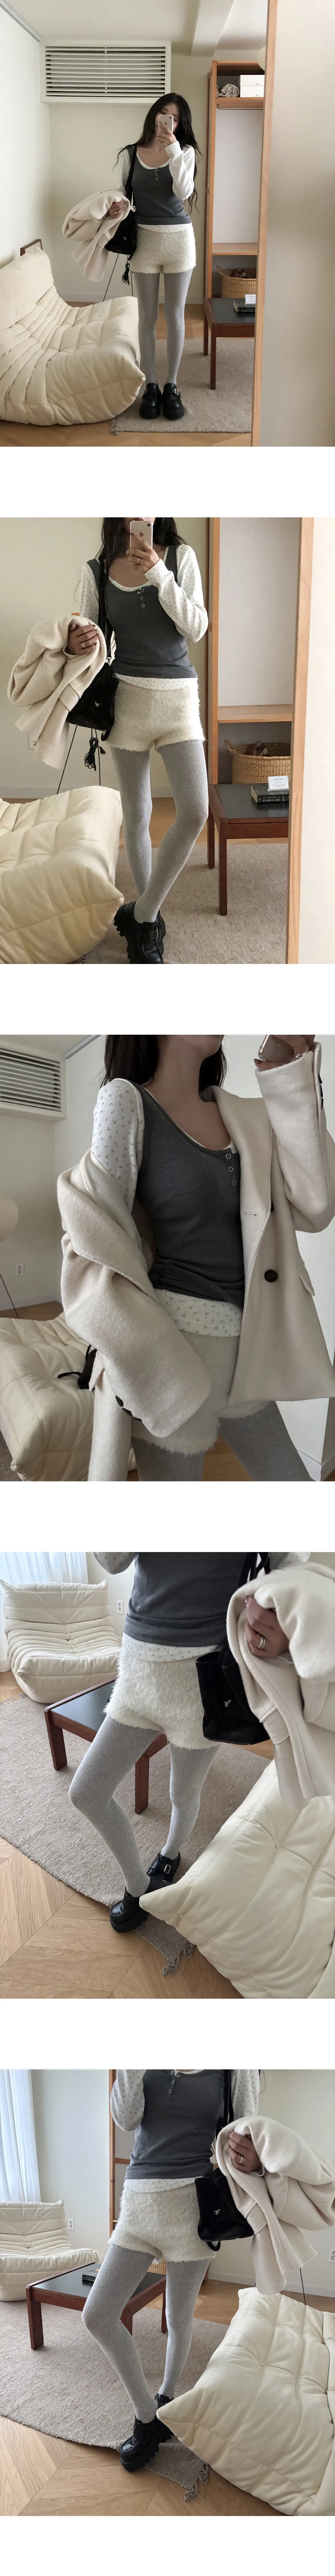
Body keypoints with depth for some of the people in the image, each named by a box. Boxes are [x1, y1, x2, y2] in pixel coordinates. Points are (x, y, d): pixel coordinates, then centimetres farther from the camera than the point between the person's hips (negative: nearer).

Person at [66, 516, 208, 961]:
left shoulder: (181, 557, 0)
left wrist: (160, 574, -18)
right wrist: (75, 644, -18)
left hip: (178, 696, 0)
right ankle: (148, 918, 22)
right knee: (137, 815, 6)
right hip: (128, 697, 0)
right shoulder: (97, 571, 0)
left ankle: (144, 914, 0)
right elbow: (86, 635, 6)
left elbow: (196, 629, -8)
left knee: (195, 812, -13)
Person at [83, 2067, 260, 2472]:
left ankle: (166, 2397, 37)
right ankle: (147, 2416, 14)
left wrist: (253, 2161, -27)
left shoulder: (235, 2066, -5)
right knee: (97, 2315, -2)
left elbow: (248, 2134, -3)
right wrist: (131, 2064, -26)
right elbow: (126, 2118, -10)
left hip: (191, 2204, -3)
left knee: (179, 2318, 10)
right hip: (139, 2204, 3)